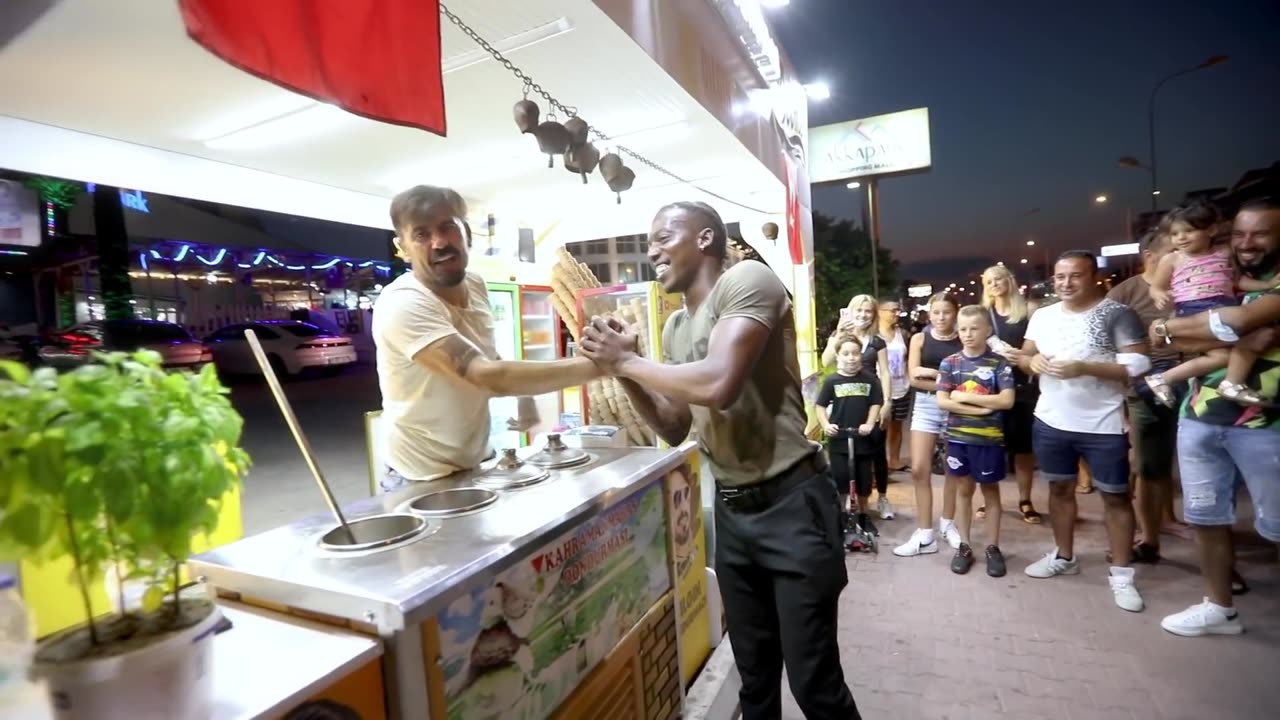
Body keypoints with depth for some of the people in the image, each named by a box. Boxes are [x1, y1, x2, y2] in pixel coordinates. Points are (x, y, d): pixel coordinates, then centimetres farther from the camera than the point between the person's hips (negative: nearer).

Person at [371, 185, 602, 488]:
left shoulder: (476, 284, -2)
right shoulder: (403, 304, -25)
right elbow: (487, 375, -36)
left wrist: (522, 394, -3)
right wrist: (597, 364, -37)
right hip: (425, 478, -6)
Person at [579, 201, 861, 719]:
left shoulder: (748, 279, -14)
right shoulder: (675, 328, 10)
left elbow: (719, 384, -29)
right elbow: (677, 430, 12)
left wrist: (628, 361, -15)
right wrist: (622, 369, 0)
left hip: (791, 504, -7)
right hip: (731, 510, 7)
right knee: (754, 671, 20)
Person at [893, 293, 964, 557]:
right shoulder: (919, 338, 5)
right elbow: (914, 377, -3)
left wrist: (930, 372, -13)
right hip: (926, 406, 1)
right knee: (919, 469, -4)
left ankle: (947, 524, 30)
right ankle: (925, 535, 6)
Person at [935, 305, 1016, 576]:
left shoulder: (998, 363, -5)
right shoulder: (950, 362, 1)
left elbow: (1006, 400, -15)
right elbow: (942, 401, -6)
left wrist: (964, 397, -14)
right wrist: (979, 409, -14)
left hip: (989, 439, -2)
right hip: (957, 437, 2)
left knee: (990, 490, 11)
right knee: (963, 490, 12)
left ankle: (993, 547, 23)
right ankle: (964, 546, 22)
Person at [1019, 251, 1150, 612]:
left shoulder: (1118, 314, -9)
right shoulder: (1042, 316, 6)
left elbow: (1138, 365, -14)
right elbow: (1024, 355, 15)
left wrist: (1084, 368, -26)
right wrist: (1033, 361, -8)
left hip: (1103, 426, -5)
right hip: (1051, 422, 5)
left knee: (1115, 496, 6)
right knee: (1060, 488, 16)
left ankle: (1121, 574, 19)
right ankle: (1064, 556, 32)